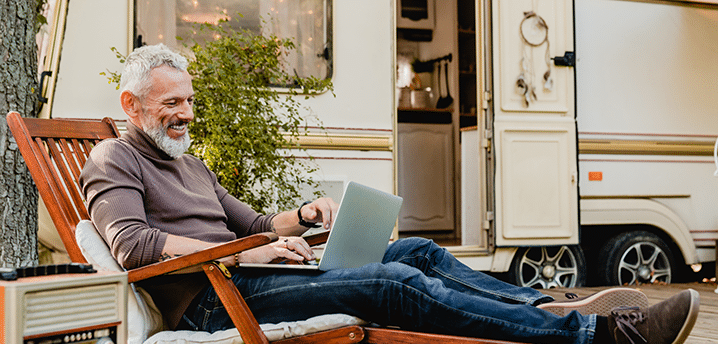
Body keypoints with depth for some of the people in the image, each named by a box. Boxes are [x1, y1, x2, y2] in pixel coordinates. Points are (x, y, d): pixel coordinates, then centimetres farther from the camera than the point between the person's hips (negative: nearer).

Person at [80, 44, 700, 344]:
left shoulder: (191, 165, 28)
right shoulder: (113, 160, 1)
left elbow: (252, 225, 29)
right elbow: (132, 242, -16)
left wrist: (302, 216, 6)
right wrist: (245, 253, -20)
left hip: (241, 279, 9)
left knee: (419, 251, -1)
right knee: (395, 284, -24)